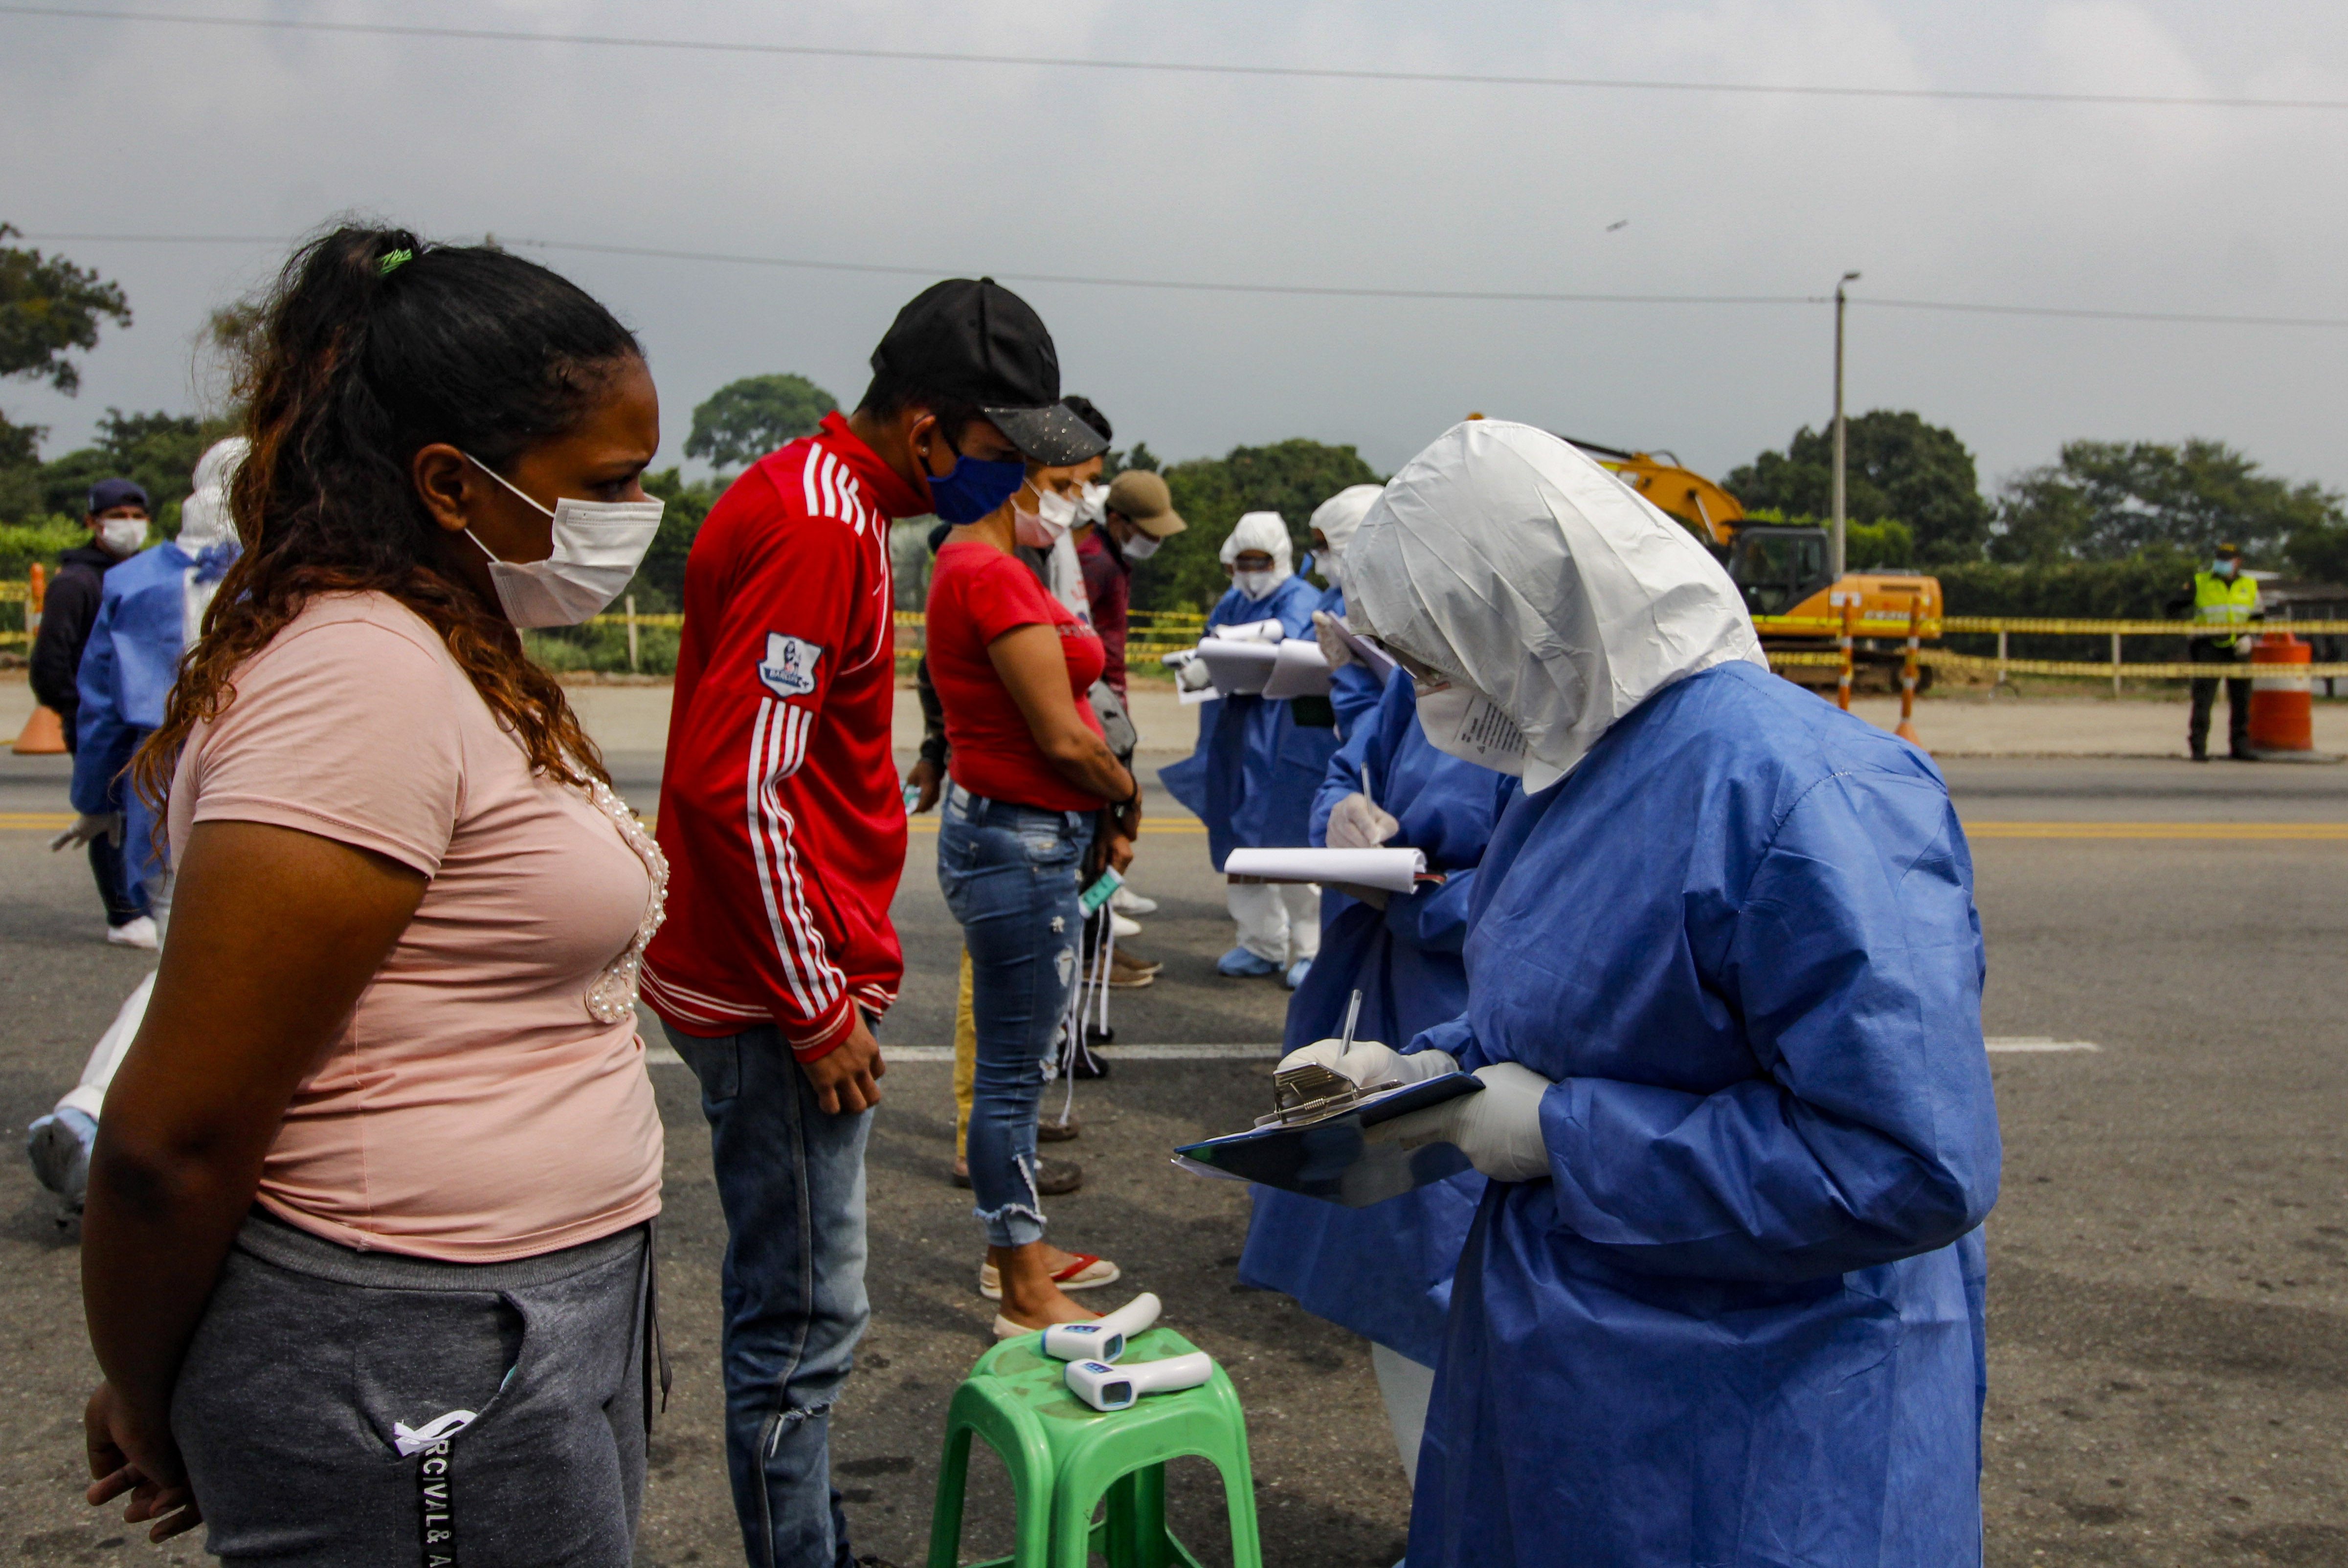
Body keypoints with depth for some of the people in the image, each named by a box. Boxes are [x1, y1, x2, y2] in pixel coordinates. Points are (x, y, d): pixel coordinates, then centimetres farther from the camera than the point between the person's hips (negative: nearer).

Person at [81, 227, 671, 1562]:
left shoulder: (456, 660, 11)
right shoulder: (361, 678, -21)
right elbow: (175, 1138, -20)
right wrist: (145, 1407, -5)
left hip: (535, 1333, 9)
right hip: (418, 1390, -9)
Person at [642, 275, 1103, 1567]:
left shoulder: (820, 500, 13)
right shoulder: (816, 531, -20)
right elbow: (737, 792, -25)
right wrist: (817, 1009, -18)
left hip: (795, 980, 11)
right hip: (779, 995, -11)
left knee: (795, 1303, 20)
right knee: (803, 1318, 0)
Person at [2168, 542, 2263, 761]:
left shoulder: (2249, 586, 13)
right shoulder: (2200, 583, 4)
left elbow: (2258, 616, 16)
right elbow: (2173, 607, 4)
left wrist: (2248, 636, -2)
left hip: (2238, 649, 3)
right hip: (2208, 647, -3)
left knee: (2241, 700, 6)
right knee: (2203, 699, -8)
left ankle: (2240, 747, 15)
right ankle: (2198, 748, -5)